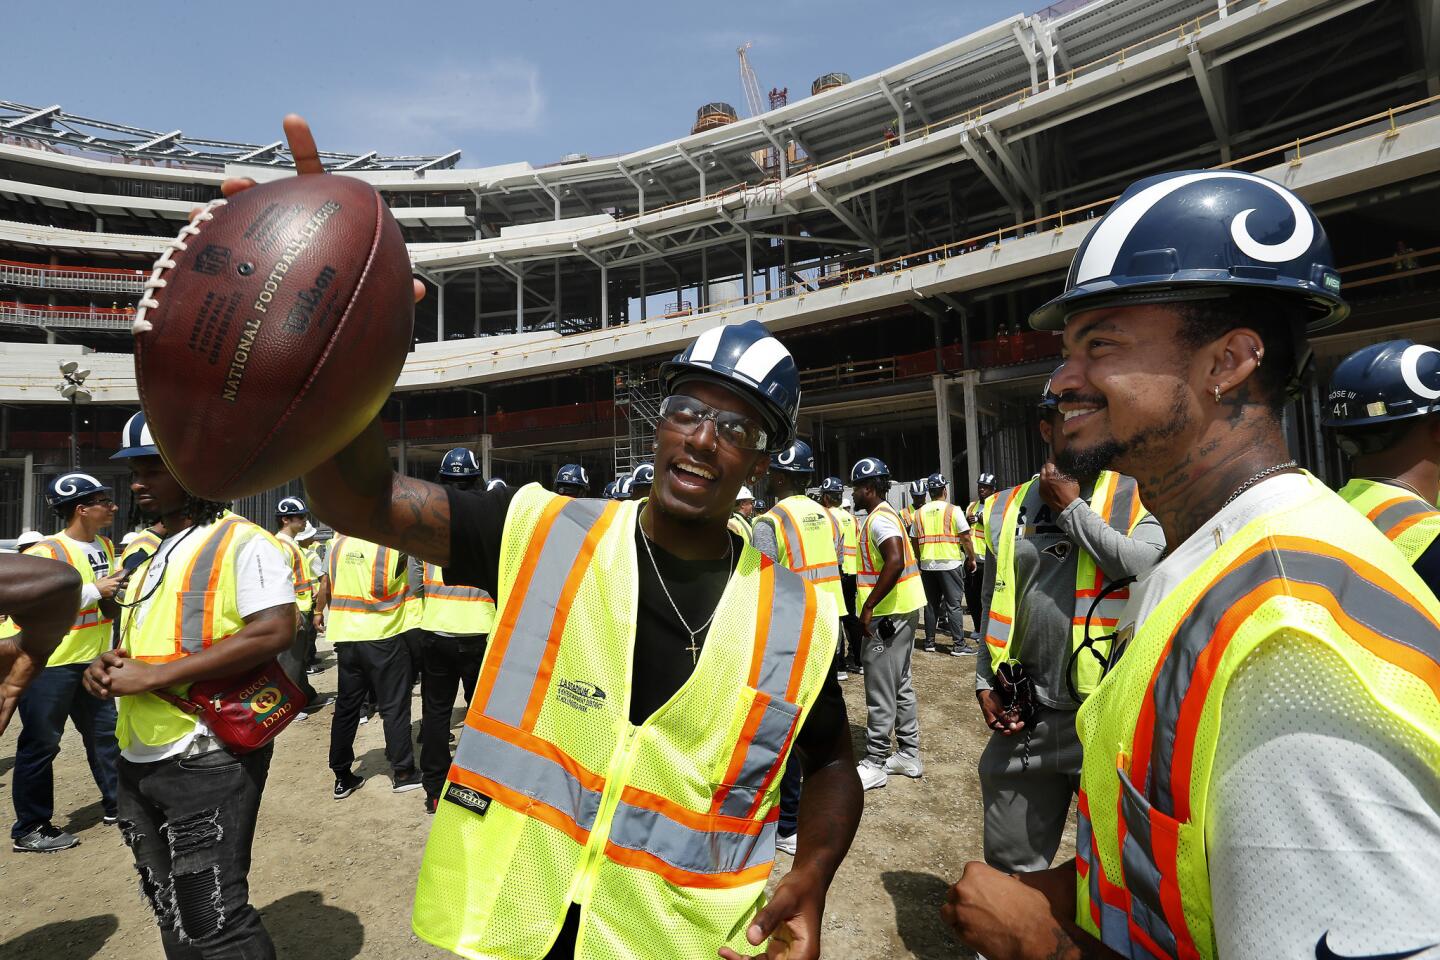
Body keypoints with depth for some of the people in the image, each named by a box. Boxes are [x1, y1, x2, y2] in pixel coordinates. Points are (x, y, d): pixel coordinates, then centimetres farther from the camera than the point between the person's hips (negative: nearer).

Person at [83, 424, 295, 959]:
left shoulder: (241, 542, -12)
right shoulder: (147, 555, 16)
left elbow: (274, 632, -23)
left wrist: (154, 676, -21)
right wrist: (106, 664, 3)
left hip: (207, 759, -9)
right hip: (137, 760, 9)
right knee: (171, 914, 21)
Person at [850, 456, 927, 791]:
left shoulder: (880, 518, -16)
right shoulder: (884, 515, 15)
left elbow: (895, 562, -30)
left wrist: (868, 606, -27)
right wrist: (872, 604, 17)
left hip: (888, 613, -10)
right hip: (901, 610, 10)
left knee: (880, 692, -2)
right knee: (900, 685, 16)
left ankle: (875, 764, 8)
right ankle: (909, 755, 26)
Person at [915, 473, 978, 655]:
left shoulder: (919, 513, 6)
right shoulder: (952, 510, -6)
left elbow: (915, 542, 10)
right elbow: (965, 538, -6)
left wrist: (919, 562, 20)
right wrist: (972, 558, 6)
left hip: (927, 564, 4)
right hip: (949, 564, -4)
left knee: (931, 604, 12)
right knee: (954, 605, 0)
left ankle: (929, 642, 17)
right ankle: (959, 645, 1)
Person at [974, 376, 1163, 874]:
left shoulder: (1139, 497, -1)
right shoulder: (1009, 507, 8)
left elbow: (1145, 566, -22)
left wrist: (1073, 508, -11)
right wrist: (986, 683, 6)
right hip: (1022, 719, 4)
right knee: (1009, 863, 17)